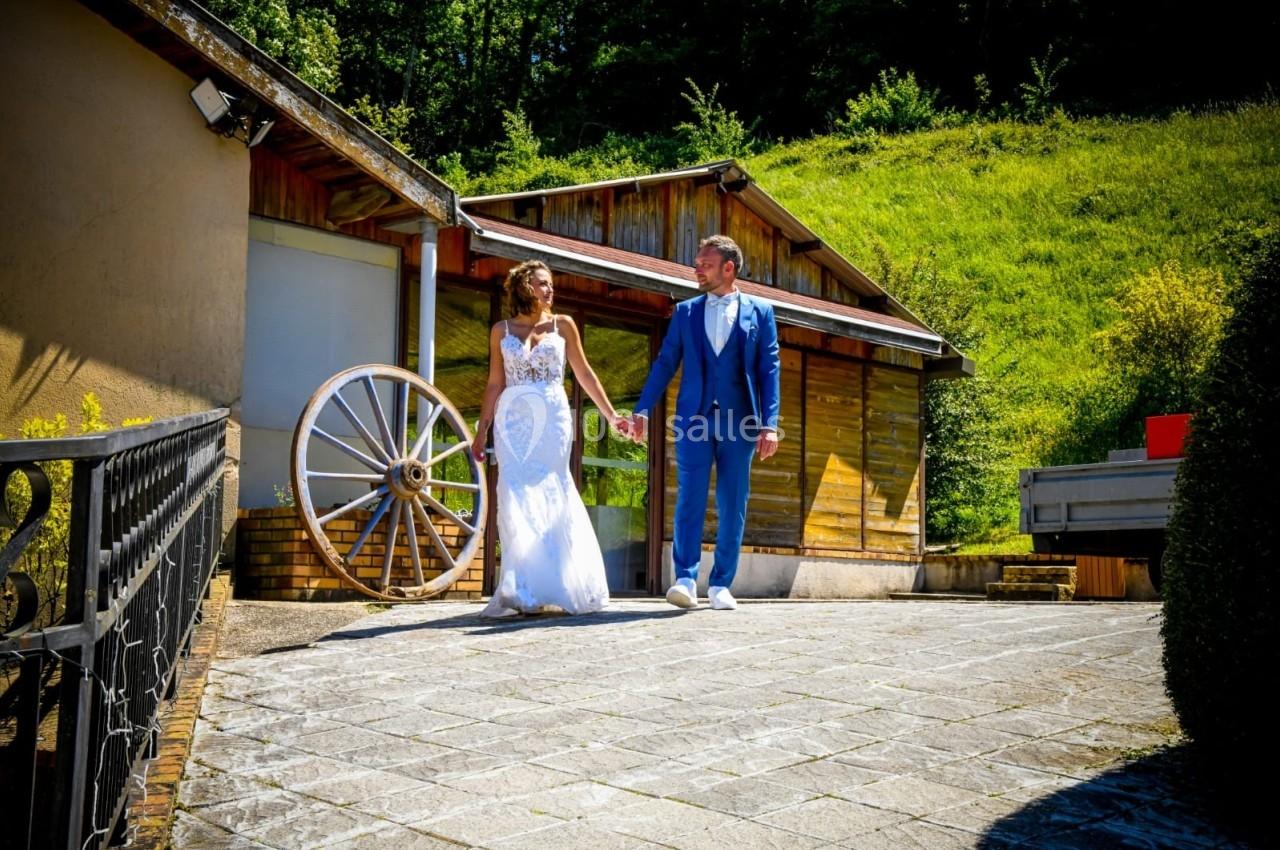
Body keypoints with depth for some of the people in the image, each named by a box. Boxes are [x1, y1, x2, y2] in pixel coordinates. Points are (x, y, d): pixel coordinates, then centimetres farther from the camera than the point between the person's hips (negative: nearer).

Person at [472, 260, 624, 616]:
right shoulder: (501, 330, 10)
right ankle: (522, 589, -3)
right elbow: (495, 383, 11)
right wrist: (482, 430, 9)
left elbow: (584, 374, 11)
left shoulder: (563, 325, 8)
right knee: (516, 496, -7)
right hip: (513, 420, 1)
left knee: (548, 494, -4)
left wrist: (611, 415, 9)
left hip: (553, 418, 0)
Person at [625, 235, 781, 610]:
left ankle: (720, 585, 11)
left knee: (732, 506, 3)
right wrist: (642, 410, 0)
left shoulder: (760, 311, 7)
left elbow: (770, 369, 2)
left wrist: (770, 424, -8)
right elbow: (665, 363, 10)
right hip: (694, 417, 1)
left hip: (739, 421, -1)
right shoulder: (685, 311, 13)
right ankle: (685, 580, -9)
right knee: (690, 498, -8)